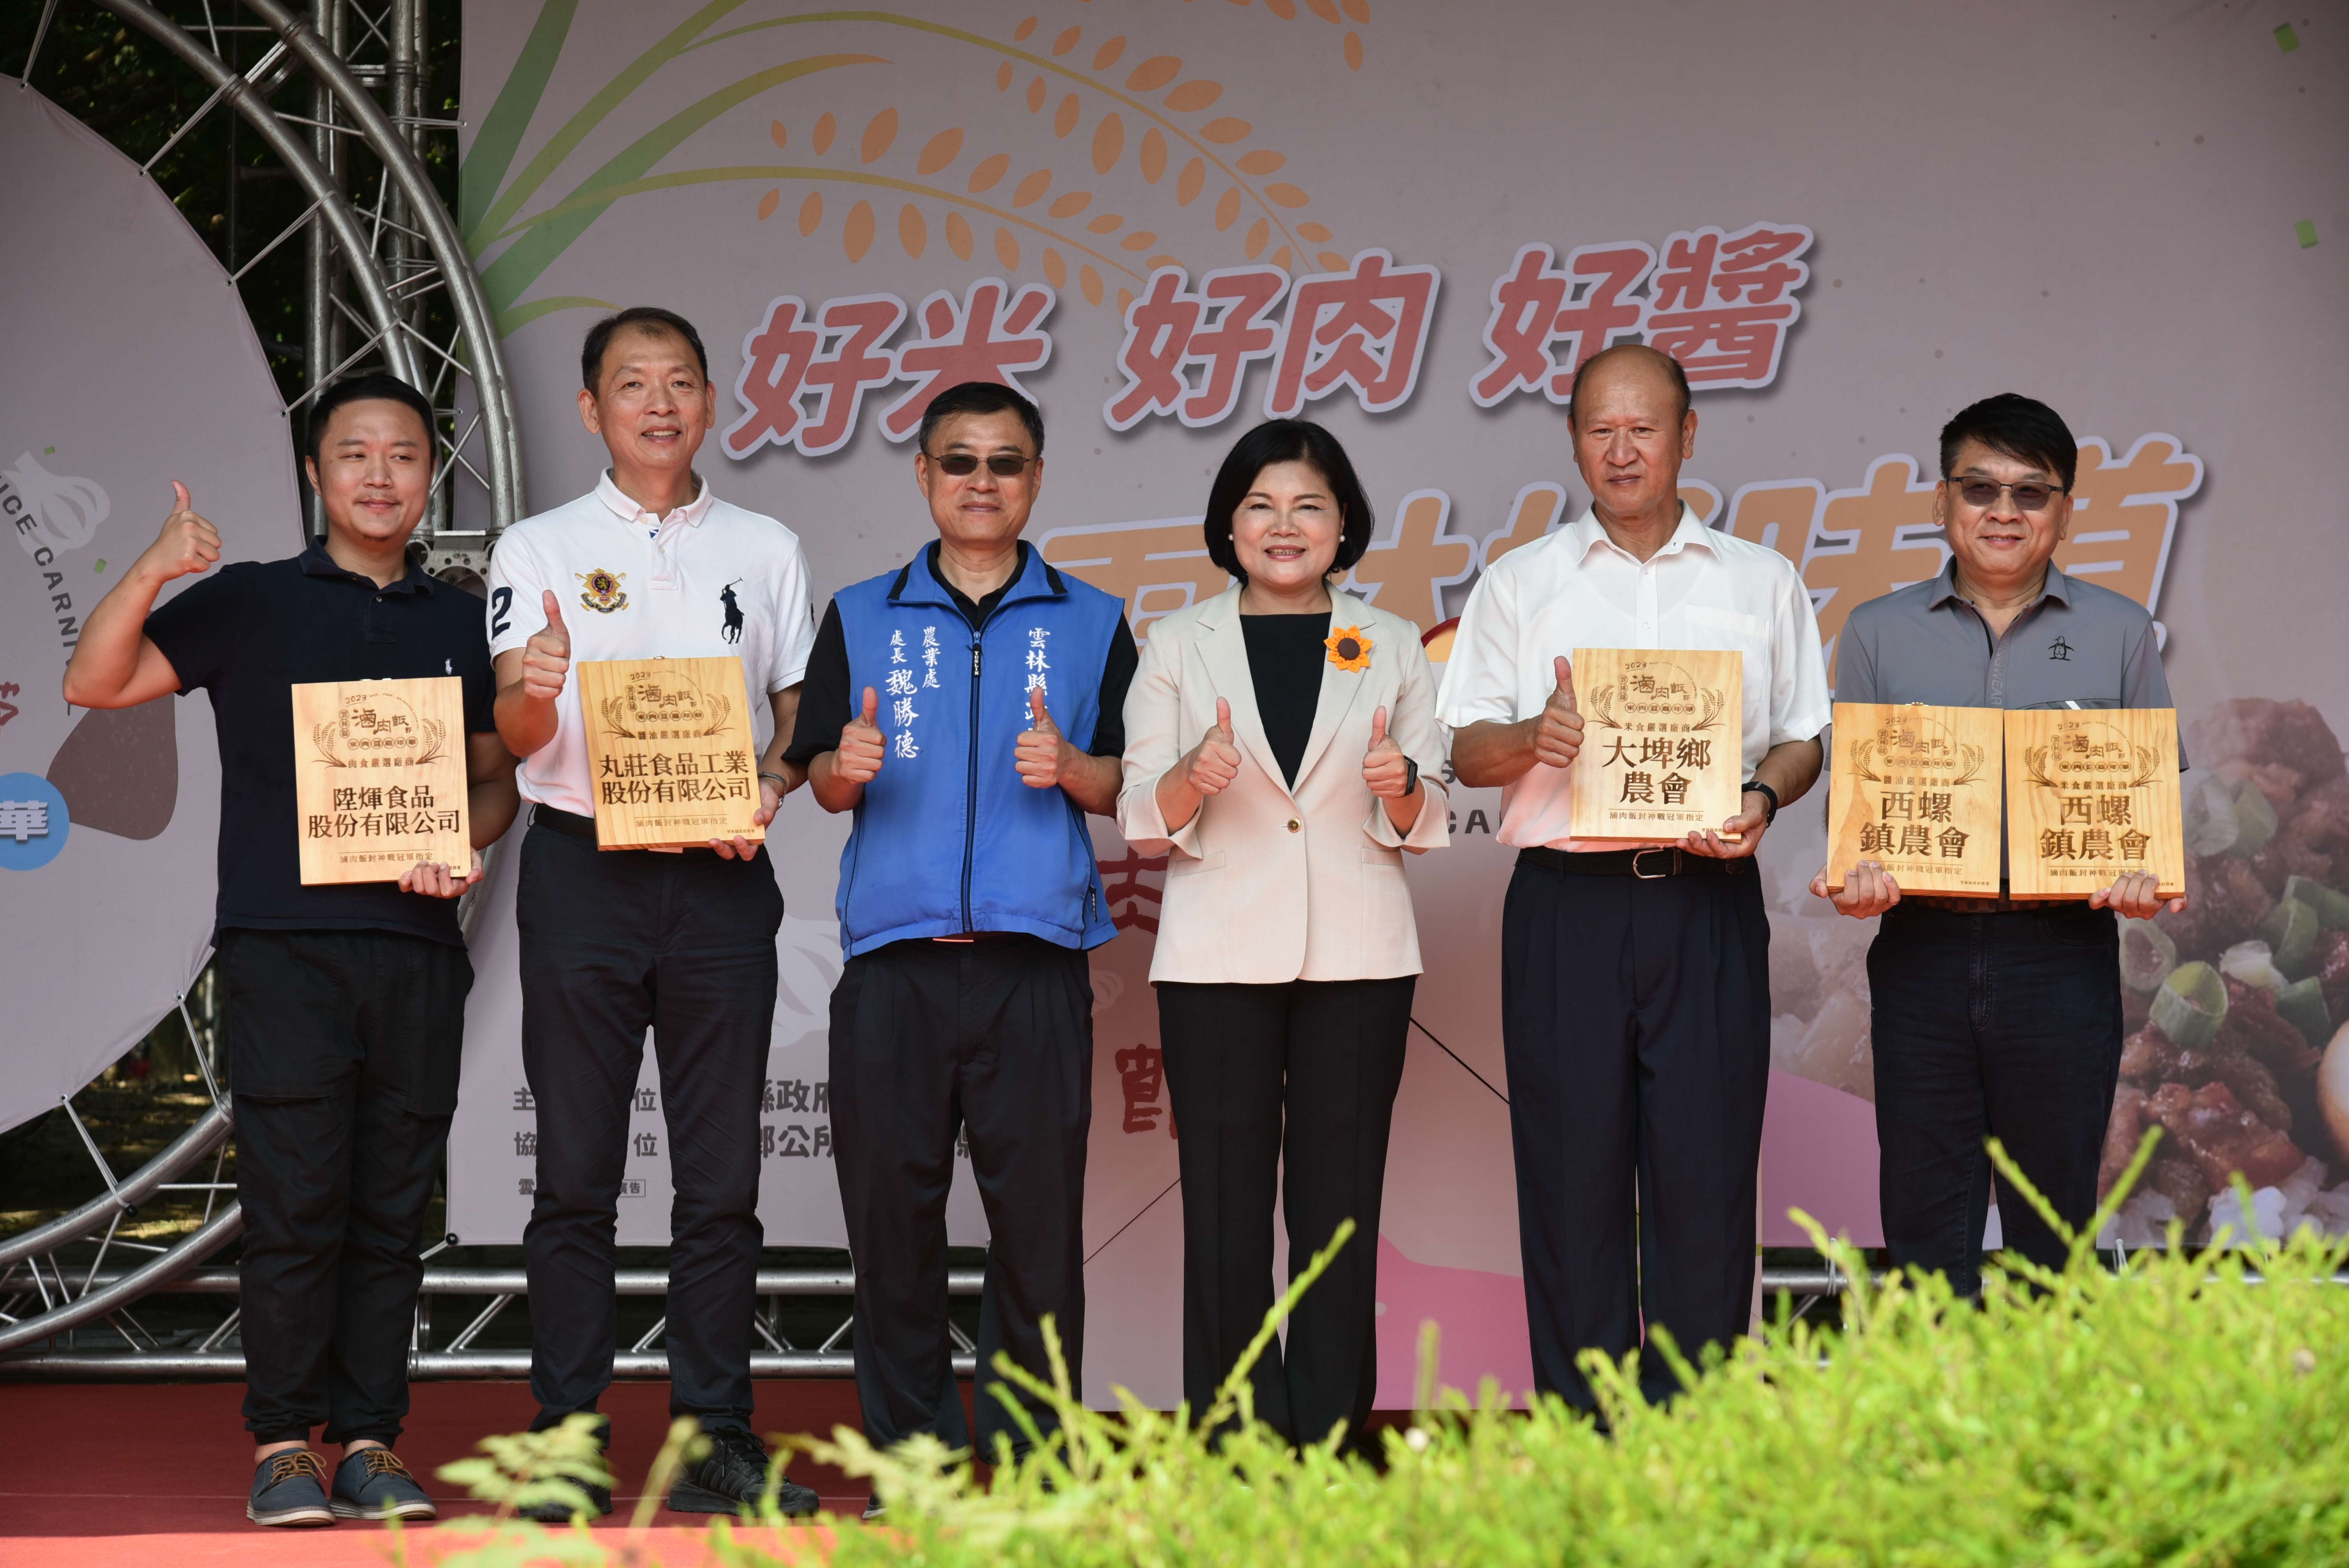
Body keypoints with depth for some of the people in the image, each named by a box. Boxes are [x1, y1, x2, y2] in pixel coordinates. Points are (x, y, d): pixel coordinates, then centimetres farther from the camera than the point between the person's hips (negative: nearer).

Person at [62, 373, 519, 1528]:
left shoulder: (459, 622, 16)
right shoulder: (250, 604, 8)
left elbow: (498, 777, 21)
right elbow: (94, 685, 3)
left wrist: (463, 842, -1)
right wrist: (151, 575, -14)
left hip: (416, 945, 3)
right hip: (282, 942, -3)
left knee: (392, 1207, 3)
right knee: (294, 1201, -7)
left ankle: (370, 1444, 8)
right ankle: (283, 1446, 0)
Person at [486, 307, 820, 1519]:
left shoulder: (766, 550, 13)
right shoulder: (539, 551, 7)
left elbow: (801, 715, 14)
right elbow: (511, 735, -2)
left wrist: (773, 783, -8)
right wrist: (534, 692, -25)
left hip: (720, 876, 2)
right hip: (582, 872, -2)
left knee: (721, 1177, 1)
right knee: (577, 1173, -1)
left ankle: (714, 1438, 6)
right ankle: (565, 1441, 2)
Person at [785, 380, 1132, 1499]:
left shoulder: (1091, 625, 12)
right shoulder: (861, 618, 14)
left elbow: (1130, 787, 10)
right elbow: (823, 779, 12)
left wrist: (1070, 768, -11)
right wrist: (847, 769, -10)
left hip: (1035, 956, -1)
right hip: (893, 955, 1)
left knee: (1038, 1208, -3)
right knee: (891, 1207, 0)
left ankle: (1028, 1458, 5)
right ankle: (907, 1455, 7)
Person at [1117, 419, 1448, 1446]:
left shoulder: (1392, 649, 10)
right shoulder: (1179, 646, 8)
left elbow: (1425, 824, 10)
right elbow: (1144, 826, 4)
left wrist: (1399, 788, -12)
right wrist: (1194, 777, -16)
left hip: (1355, 959, 1)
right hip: (1219, 956, -1)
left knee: (1340, 1205, -1)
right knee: (1226, 1208, -3)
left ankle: (1328, 1449, 4)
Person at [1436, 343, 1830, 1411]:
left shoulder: (1761, 583, 14)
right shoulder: (1521, 584, 12)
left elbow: (1806, 735, 13)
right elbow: (1467, 751, 9)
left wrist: (1762, 799, -7)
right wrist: (1536, 739, -12)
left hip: (1708, 901, 0)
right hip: (1567, 903, 0)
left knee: (1707, 1165, -4)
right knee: (1574, 1169, -1)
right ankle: (1579, 1433, 4)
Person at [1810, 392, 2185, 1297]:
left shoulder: (2119, 633, 8)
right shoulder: (1881, 634, 9)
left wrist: (2145, 877, -12)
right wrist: (1858, 871, -11)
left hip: (2062, 953, -1)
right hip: (1924, 944, 1)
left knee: (2053, 1216, 4)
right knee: (1924, 1219, 3)